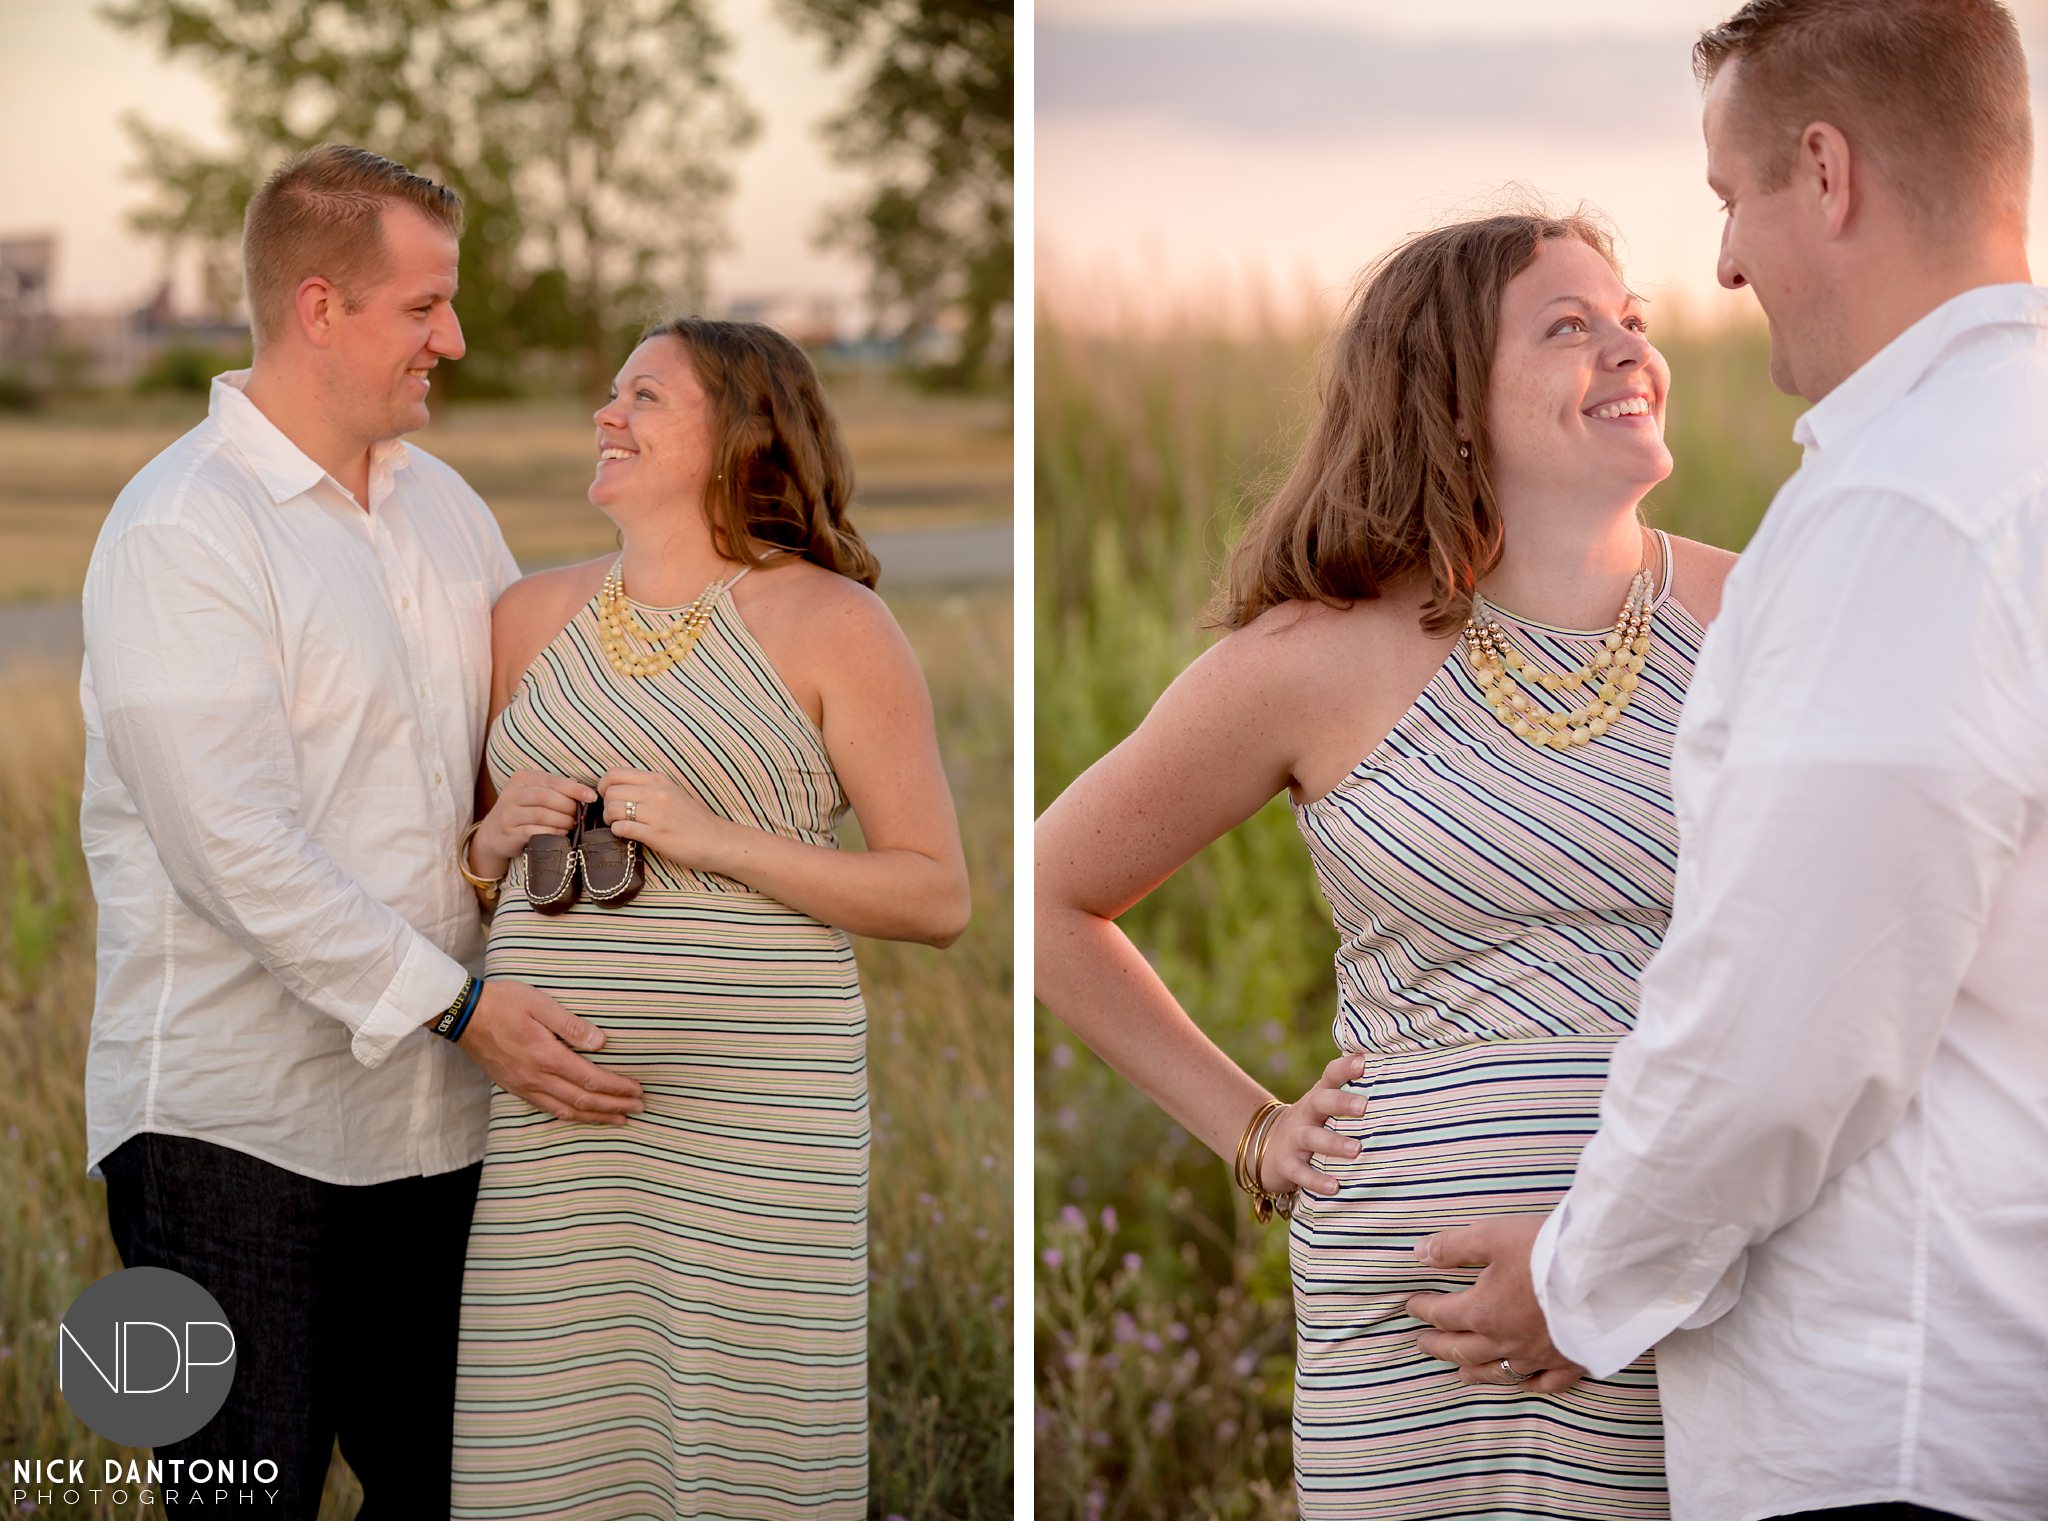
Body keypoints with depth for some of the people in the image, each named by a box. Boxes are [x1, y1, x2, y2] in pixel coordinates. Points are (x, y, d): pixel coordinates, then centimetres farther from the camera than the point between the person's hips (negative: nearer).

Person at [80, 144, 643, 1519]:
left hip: (434, 1113, 7)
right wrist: (461, 1005, -21)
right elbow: (238, 848, -19)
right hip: (238, 1121, -7)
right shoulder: (178, 530, -12)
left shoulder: (444, 504, 13)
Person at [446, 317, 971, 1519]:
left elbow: (940, 897, -3)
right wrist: (498, 840, 1)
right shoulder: (532, 617, 15)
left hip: (753, 1106, -4)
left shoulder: (830, 624, 1)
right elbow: (466, 860, 25)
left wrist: (715, 841, -12)